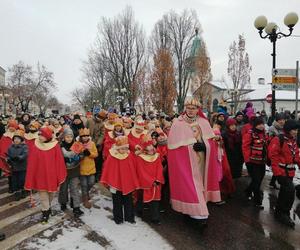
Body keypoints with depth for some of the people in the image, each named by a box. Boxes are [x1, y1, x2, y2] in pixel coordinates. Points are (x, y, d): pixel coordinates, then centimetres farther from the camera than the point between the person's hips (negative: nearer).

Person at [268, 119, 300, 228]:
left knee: (284, 192, 16)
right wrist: (278, 171, -19)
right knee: (290, 190, -15)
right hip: (281, 171, -8)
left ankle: (279, 212, 32)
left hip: (290, 171, 8)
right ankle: (284, 213, 3)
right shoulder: (278, 140, -16)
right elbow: (273, 156, -18)